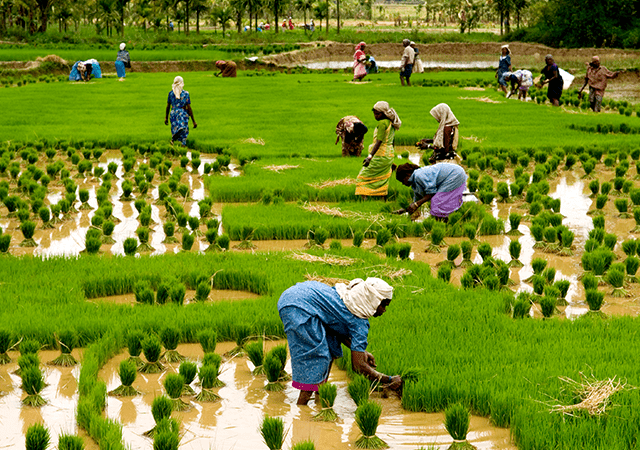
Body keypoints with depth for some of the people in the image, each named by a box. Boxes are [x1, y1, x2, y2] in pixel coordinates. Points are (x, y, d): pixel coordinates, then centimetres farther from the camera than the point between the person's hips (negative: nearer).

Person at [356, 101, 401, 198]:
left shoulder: (382, 123, -15)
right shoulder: (391, 123, 12)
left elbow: (379, 142, -23)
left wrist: (370, 156, -29)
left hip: (380, 156, -9)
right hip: (389, 156, 9)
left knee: (363, 177, -3)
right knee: (382, 182, 12)